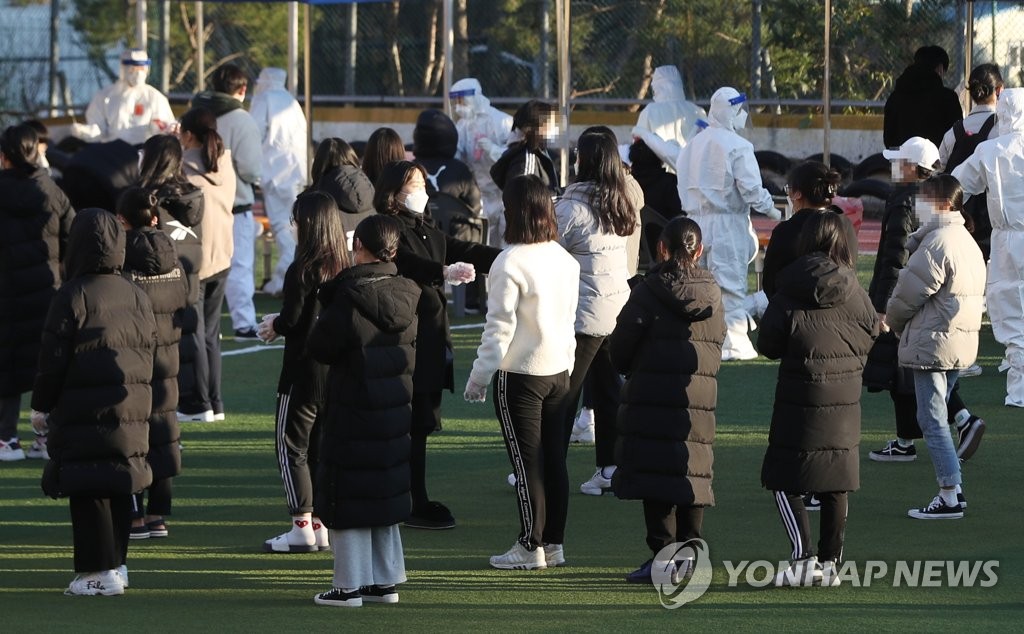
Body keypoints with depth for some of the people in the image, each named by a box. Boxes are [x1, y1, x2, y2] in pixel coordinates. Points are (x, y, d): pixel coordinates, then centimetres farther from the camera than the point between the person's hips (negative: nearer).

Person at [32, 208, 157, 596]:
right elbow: (147, 354, 15)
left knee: (87, 492, -3)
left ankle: (99, 571, -4)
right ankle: (116, 562, 20)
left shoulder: (72, 297, -12)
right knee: (119, 487, 14)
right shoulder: (136, 297, 9)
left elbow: (54, 361, -10)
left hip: (82, 414, -6)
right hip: (131, 410, 6)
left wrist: (41, 407, 1)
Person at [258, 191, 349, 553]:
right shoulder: (343, 267, 4)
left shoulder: (302, 270, -17)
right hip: (337, 370, 7)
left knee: (291, 446, 2)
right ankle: (322, 524, 16)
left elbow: (291, 320, -17)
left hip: (304, 370, -7)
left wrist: (273, 326, 6)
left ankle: (302, 526, -1)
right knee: (322, 447, 14)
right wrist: (282, 322, 16)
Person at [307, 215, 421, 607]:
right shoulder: (407, 295, 1)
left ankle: (350, 585, 4)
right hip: (396, 411, 6)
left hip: (352, 413, -6)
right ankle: (386, 581, 19)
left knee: (349, 500, 2)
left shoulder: (349, 297, -18)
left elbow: (320, 349, -11)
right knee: (386, 495, 16)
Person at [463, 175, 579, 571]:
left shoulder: (510, 263, -18)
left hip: (519, 374, -7)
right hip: (558, 372, 7)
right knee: (554, 459, 11)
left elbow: (499, 326, -16)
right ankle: (554, 543, 16)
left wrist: (479, 376, -8)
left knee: (527, 462, -1)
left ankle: (530, 547, 3)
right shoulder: (565, 260, 4)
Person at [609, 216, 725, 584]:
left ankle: (663, 554, -7)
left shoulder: (649, 291, -7)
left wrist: (631, 370, 15)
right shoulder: (712, 294, 8)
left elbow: (621, 347, -4)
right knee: (691, 474, 10)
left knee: (656, 476, -3)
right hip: (700, 398, 5)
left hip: (652, 397, -5)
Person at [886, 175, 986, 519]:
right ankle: (952, 488, 18)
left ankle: (949, 498, -7)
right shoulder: (968, 242, 15)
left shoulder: (935, 245, -17)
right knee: (937, 416, 17)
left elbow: (909, 294, -13)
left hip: (933, 344, -10)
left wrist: (892, 320, 7)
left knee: (932, 419, -6)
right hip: (962, 344, 10)